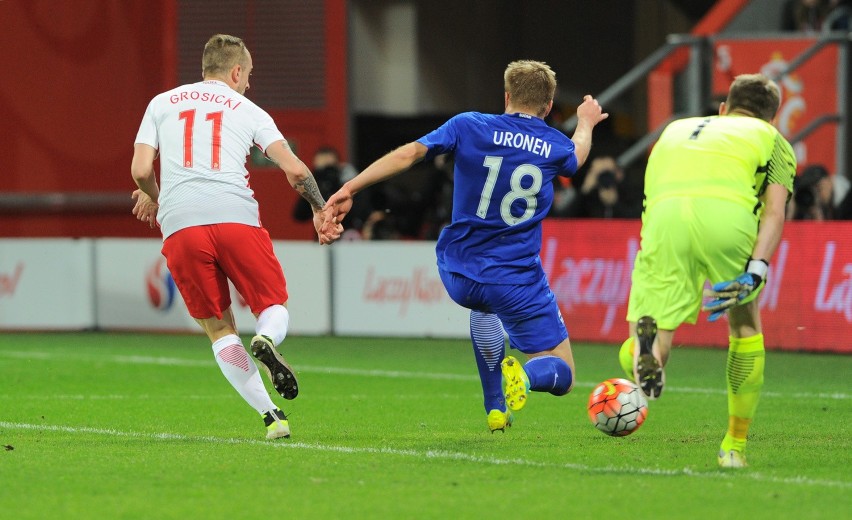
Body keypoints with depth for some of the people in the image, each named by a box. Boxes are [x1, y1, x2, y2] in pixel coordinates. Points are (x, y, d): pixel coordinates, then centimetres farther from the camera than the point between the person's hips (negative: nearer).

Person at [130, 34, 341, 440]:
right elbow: (295, 169, 7)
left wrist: (152, 197, 32)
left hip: (178, 224, 1)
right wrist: (321, 209, 22)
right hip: (235, 217, -1)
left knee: (218, 329, 10)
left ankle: (270, 415, -2)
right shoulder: (248, 112, 16)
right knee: (275, 307, 13)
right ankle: (266, 341, -24)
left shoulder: (161, 104, 19)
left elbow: (141, 170, 10)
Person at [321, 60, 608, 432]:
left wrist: (349, 190, -12)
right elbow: (576, 156, 28)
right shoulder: (556, 147, 2)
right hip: (516, 282, -2)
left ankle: (496, 409, 30)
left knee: (484, 305, 40)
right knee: (561, 376, 10)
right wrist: (586, 124, 51)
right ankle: (526, 374, -27)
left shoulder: (468, 127, -3)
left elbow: (407, 154, -14)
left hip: (457, 276, 2)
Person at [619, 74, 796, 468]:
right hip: (728, 210, -2)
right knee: (745, 323, 25)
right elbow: (774, 210, 12)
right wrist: (757, 268, 2)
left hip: (663, 216, 2)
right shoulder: (772, 139, 30)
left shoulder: (677, 129, 41)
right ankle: (735, 444, 24)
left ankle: (646, 351, -30)